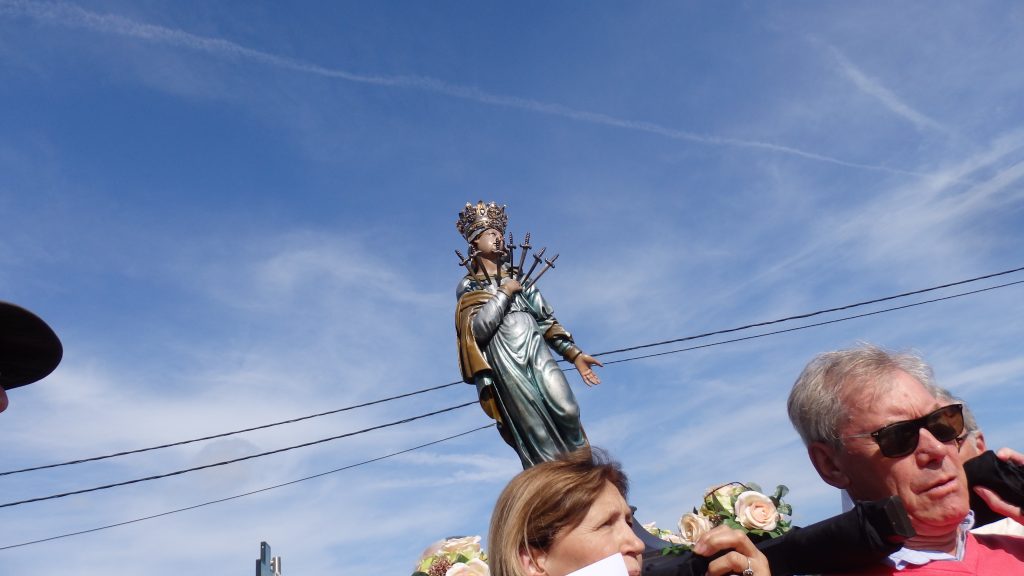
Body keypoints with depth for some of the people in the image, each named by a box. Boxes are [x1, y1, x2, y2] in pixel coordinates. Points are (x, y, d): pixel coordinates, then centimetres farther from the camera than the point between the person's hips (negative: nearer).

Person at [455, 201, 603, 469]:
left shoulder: (519, 277, 24)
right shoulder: (468, 286, 12)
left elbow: (546, 319, 19)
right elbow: (479, 328, -6)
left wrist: (574, 354, 10)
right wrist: (504, 293, -1)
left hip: (536, 350, 3)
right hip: (505, 361, -3)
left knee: (566, 411, -19)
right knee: (536, 433, -11)